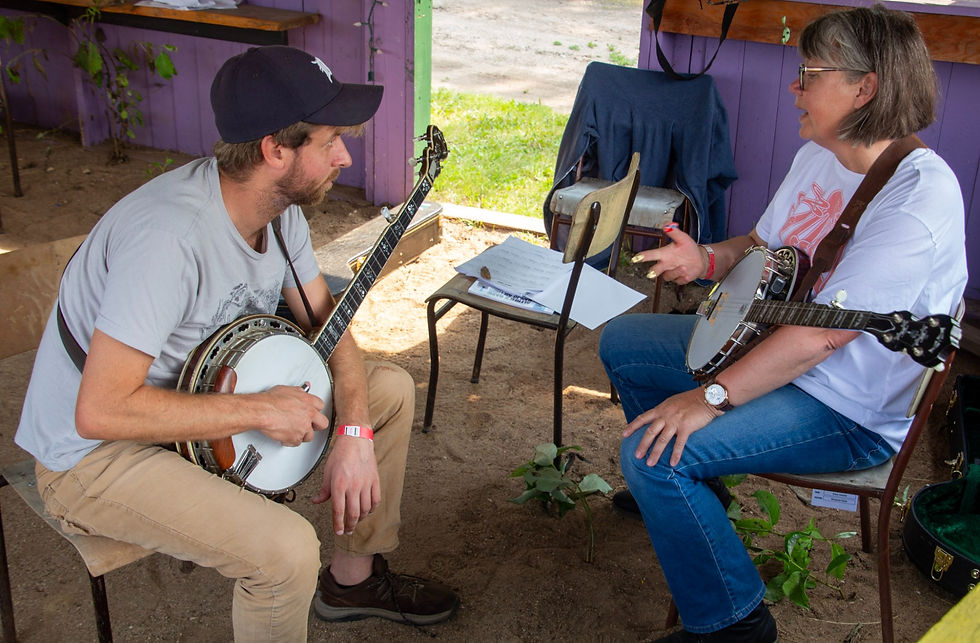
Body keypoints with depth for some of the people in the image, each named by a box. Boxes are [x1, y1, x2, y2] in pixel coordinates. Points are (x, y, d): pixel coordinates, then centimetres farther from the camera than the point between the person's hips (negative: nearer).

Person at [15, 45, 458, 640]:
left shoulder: (281, 206, -6)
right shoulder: (170, 236, -35)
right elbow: (100, 411, -35)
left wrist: (355, 434, -13)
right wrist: (260, 410, -28)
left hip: (206, 384, 9)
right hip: (98, 454, -9)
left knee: (391, 390, 7)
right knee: (286, 549, -30)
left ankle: (353, 579, 23)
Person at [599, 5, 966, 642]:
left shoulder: (918, 196, -28)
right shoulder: (818, 156, 2)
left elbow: (824, 333, -32)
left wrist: (711, 397, -32)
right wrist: (708, 259, -7)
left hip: (848, 409, -10)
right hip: (765, 341, 10)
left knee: (652, 451, -25)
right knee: (620, 342, 15)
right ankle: (693, 491, 34)